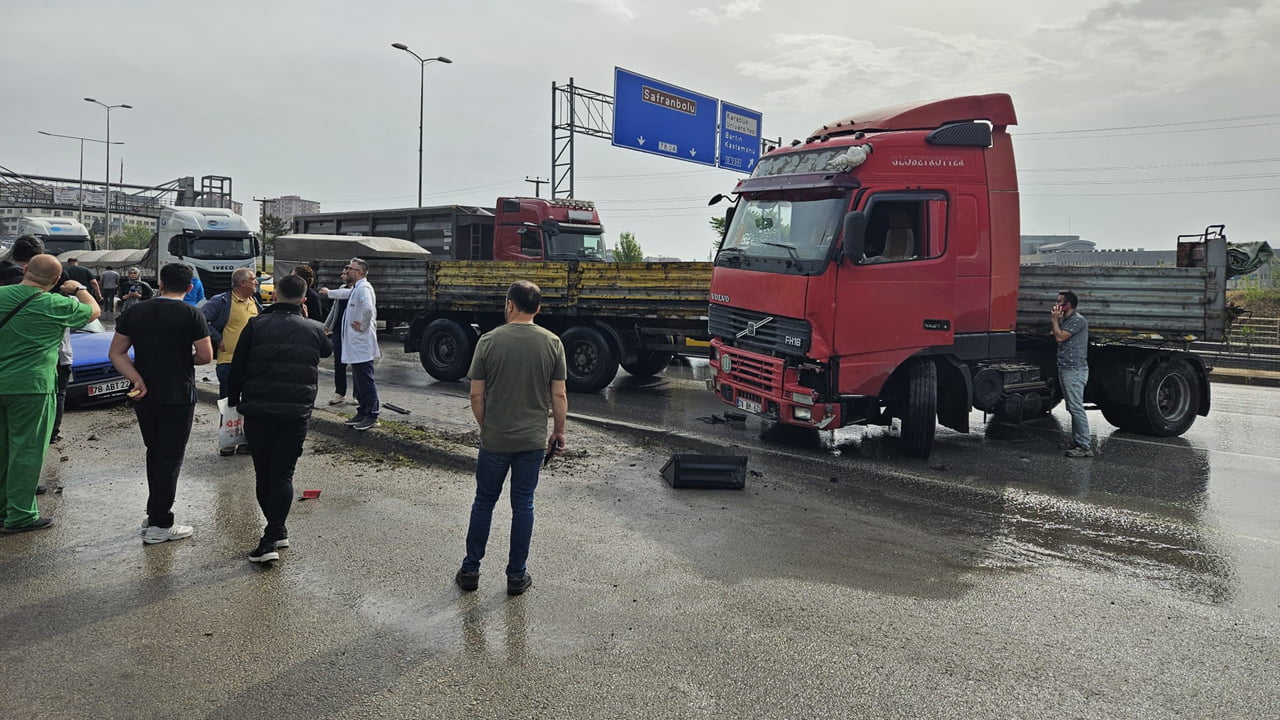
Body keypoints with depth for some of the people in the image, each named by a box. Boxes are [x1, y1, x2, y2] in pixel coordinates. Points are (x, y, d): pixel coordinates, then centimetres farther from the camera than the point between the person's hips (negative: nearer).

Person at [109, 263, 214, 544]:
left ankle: (156, 515, 26)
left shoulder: (134, 312, 4)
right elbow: (206, 356, -12)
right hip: (178, 398, -5)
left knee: (155, 454, 19)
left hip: (144, 396, 5)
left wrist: (137, 380, -8)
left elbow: (116, 353, 0)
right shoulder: (191, 315, -11)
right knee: (170, 459, 2)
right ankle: (159, 525, 5)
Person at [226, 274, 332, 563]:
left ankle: (277, 531, 20)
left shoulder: (256, 326, 0)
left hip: (258, 412, 0)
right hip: (296, 413, 0)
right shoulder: (313, 329, 3)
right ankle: (273, 535, -5)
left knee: (263, 474, 13)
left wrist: (234, 400, 14)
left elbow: (237, 369, 1)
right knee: (283, 474, 3)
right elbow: (328, 350, 26)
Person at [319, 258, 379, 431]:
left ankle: (371, 416, -1)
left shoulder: (364, 288, -15)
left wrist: (363, 326, -21)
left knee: (366, 382, -6)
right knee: (358, 382, 15)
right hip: (355, 345, 10)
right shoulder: (355, 289, 17)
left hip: (362, 346, -10)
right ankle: (362, 413, 22)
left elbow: (369, 308, -34)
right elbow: (346, 294, 42)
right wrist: (329, 293, 58)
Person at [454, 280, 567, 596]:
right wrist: (559, 432, 10)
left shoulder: (489, 341, -8)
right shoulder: (552, 343, -5)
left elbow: (476, 395, -4)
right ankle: (517, 576, 18)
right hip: (533, 440, 1)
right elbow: (559, 396, -3)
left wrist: (486, 426, 12)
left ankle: (470, 570, 23)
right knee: (523, 505, 10)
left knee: (484, 502, 13)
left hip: (494, 440, -1)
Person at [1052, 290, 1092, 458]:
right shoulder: (1065, 320, 19)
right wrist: (1056, 319, 15)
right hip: (1066, 369, 10)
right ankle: (1077, 442, 19)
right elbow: (1057, 338, 18)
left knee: (1076, 408, -11)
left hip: (1075, 370, -10)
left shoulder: (1078, 320, -12)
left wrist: (1055, 320, -8)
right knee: (1072, 408, 13)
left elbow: (1060, 337, -18)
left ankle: (1085, 447, -10)